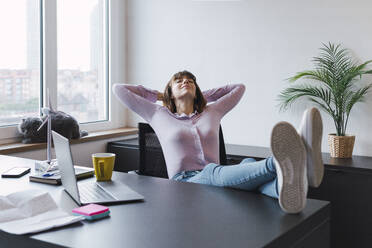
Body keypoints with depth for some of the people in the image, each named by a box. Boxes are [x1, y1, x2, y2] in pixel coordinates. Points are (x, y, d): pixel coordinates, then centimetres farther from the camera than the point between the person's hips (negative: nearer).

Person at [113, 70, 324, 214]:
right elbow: (119, 89, 21)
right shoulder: (159, 115, 18)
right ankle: (277, 164, -74)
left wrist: (202, 95, 37)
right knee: (214, 171, -41)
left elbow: (239, 87, 39)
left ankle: (285, 187, -73)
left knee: (248, 164, -33)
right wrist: (157, 95, 30)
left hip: (216, 182, 4)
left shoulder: (212, 112, 26)